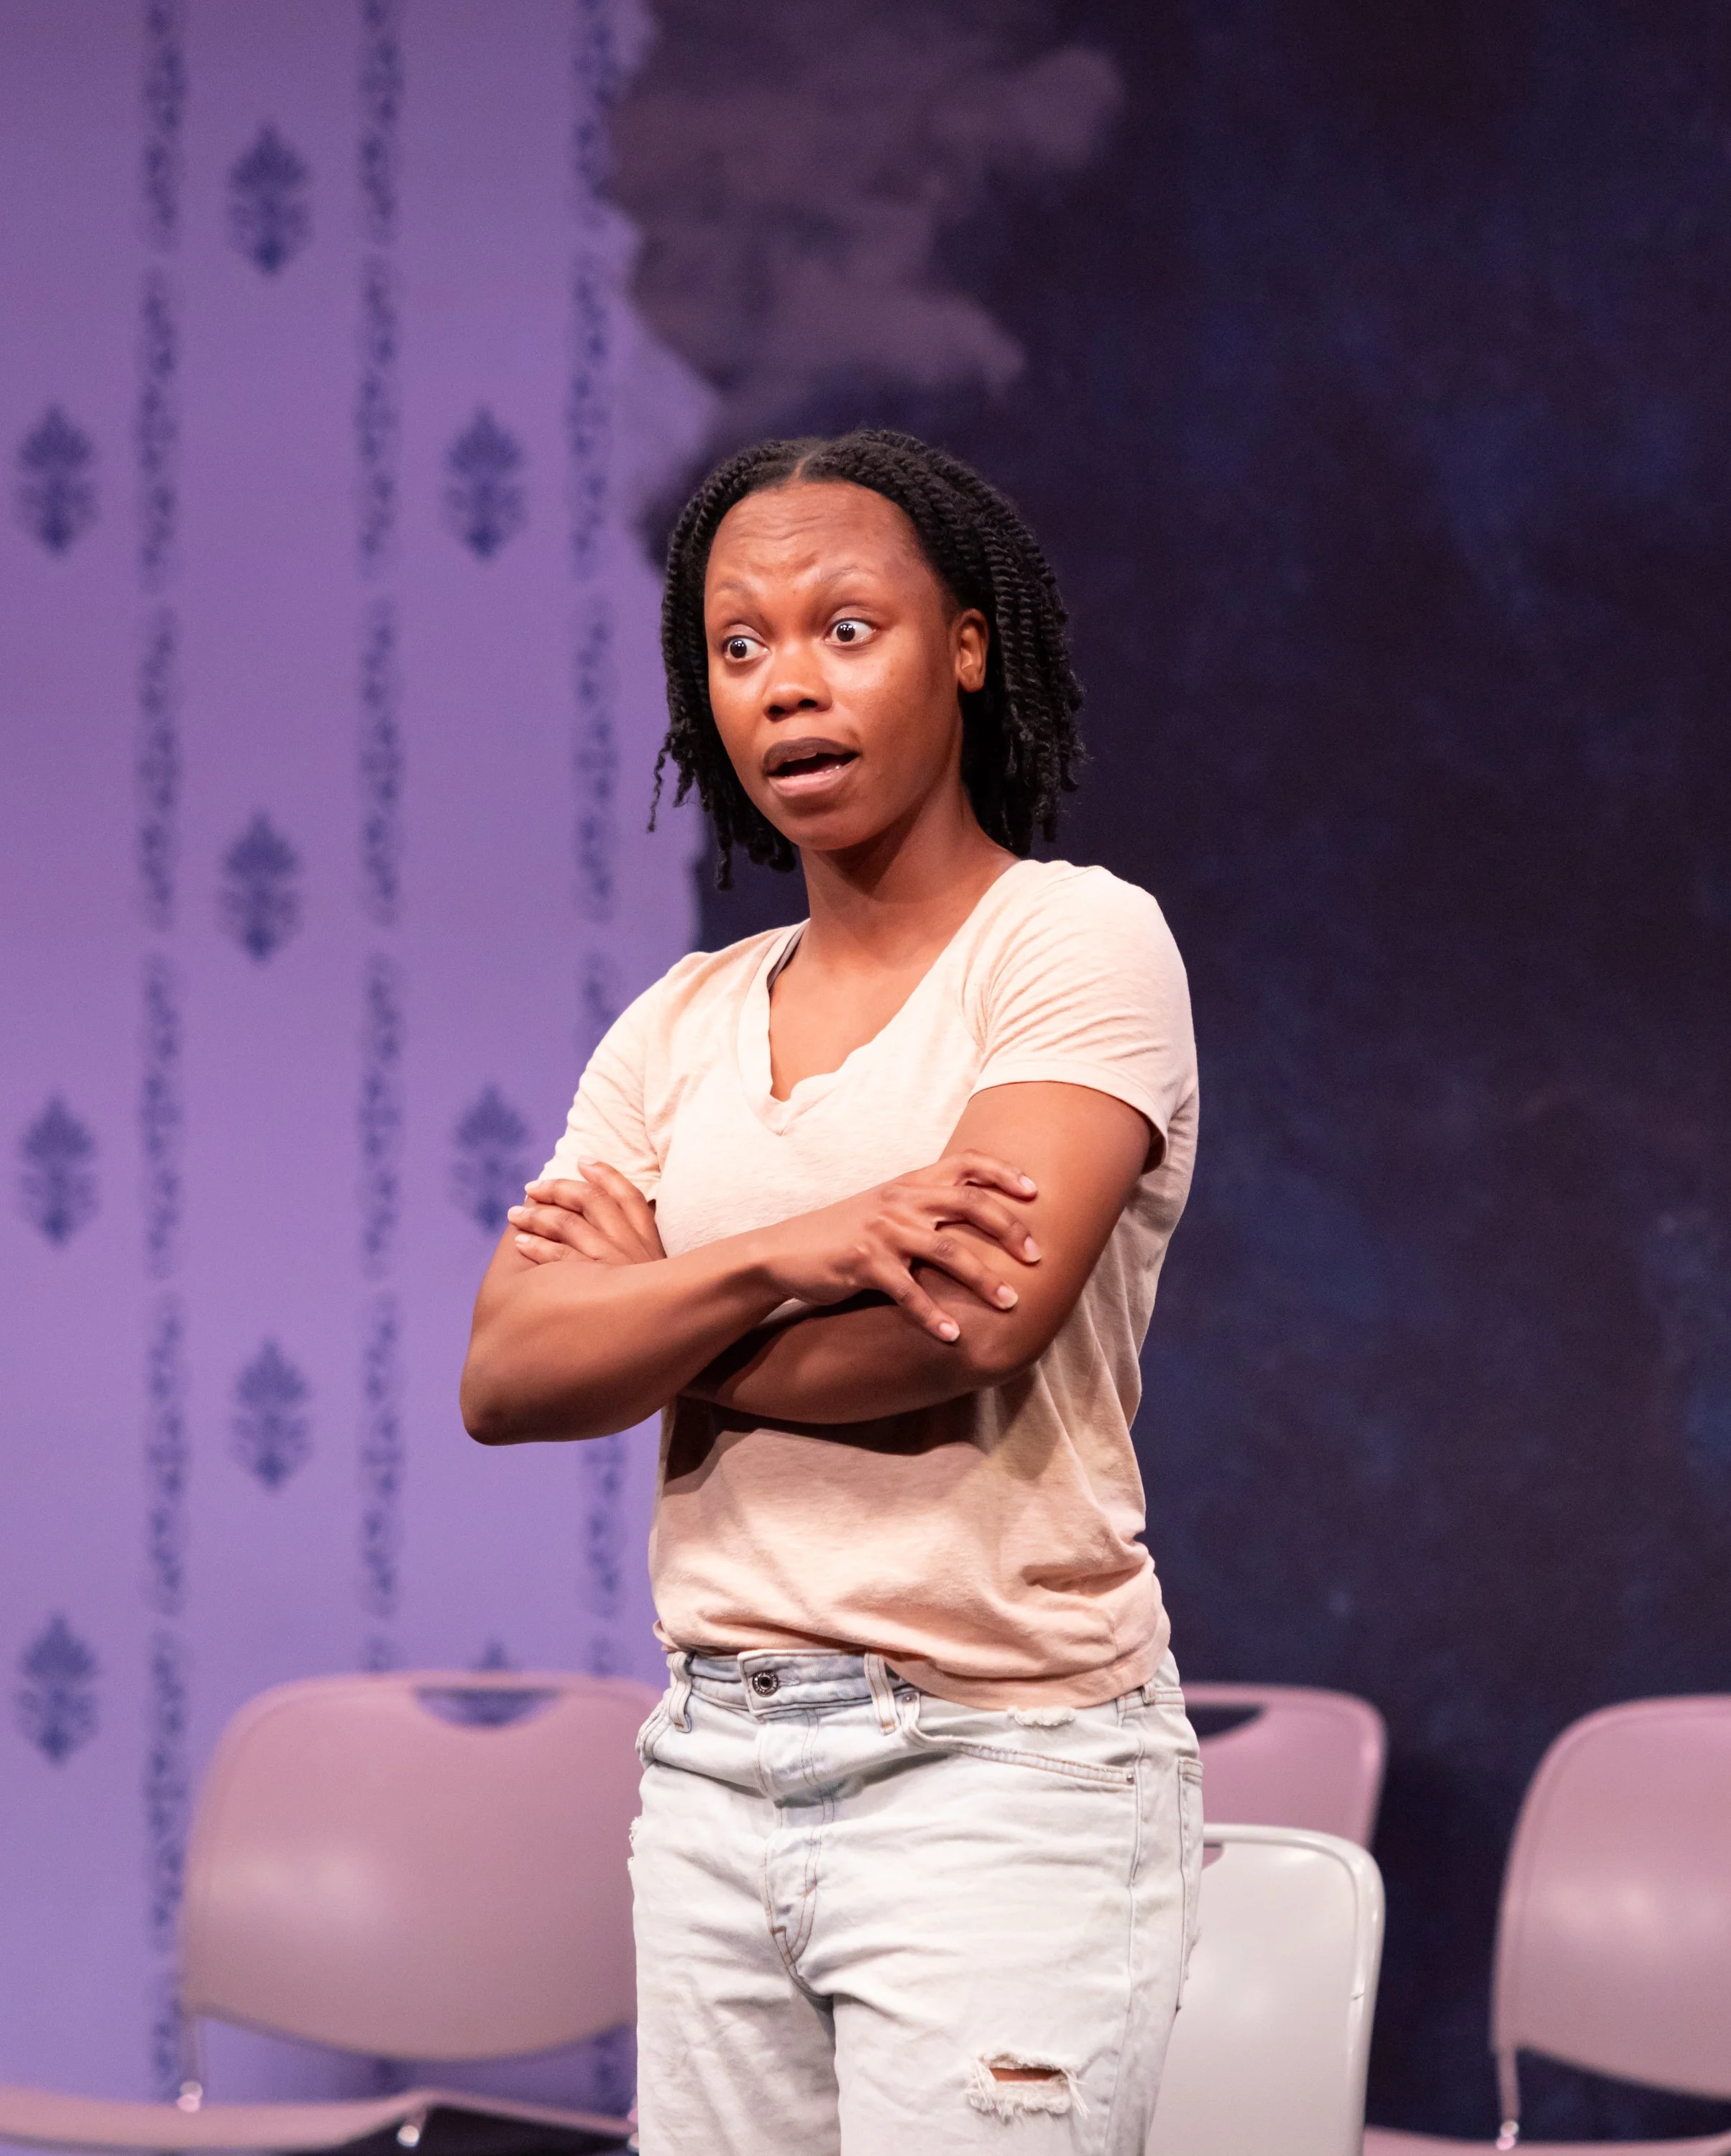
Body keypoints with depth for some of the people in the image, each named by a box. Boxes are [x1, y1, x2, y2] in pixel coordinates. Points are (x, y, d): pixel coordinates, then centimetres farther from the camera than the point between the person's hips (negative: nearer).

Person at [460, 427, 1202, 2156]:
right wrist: (778, 1253, -17)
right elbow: (502, 1379, 0)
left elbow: (972, 1324, -19)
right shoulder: (681, 1025, 11)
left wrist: (645, 1313, -3)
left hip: (1002, 1770, -5)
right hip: (712, 1770, 5)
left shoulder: (1079, 943, -5)